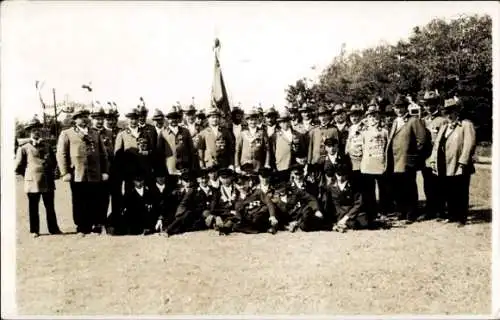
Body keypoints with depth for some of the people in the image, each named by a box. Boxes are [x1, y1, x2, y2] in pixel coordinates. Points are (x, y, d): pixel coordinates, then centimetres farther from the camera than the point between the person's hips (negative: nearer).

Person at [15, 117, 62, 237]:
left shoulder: (47, 146, 14)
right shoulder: (24, 148, 2)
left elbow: (54, 162, 22)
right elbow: (18, 168, 4)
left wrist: (50, 172, 11)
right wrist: (28, 175, 8)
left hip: (48, 182, 3)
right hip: (32, 182, -3)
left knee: (50, 207, 6)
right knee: (33, 208, 5)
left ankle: (53, 228, 12)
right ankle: (34, 231, 13)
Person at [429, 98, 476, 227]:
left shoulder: (466, 125, -3)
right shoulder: (444, 127, 20)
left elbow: (469, 145, -13)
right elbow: (437, 144, 18)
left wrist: (462, 163, -19)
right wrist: (433, 160, 6)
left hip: (459, 168, -6)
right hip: (445, 168, 6)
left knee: (460, 195, 2)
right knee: (448, 194, 12)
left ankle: (461, 218, 12)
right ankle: (452, 215, 24)